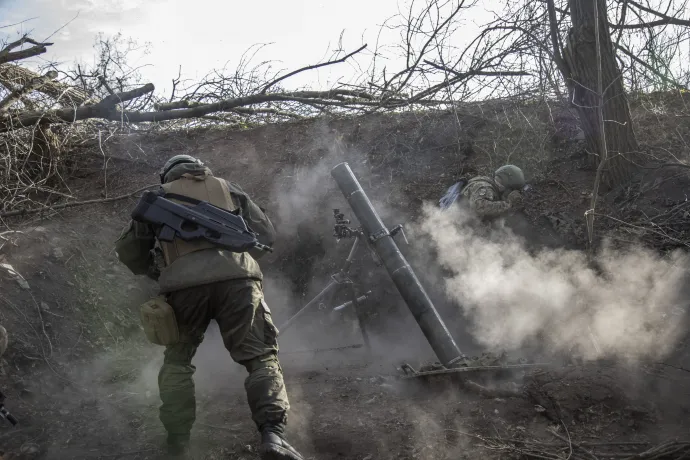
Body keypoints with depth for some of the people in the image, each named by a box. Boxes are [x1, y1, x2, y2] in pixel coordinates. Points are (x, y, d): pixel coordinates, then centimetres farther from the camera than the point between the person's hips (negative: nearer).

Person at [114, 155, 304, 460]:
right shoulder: (228, 189, 28)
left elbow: (128, 251, 26)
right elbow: (266, 234, 24)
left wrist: (156, 273, 41)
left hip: (184, 284, 0)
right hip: (236, 278, 0)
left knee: (177, 360, 21)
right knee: (261, 357, 4)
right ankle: (273, 435, -13)